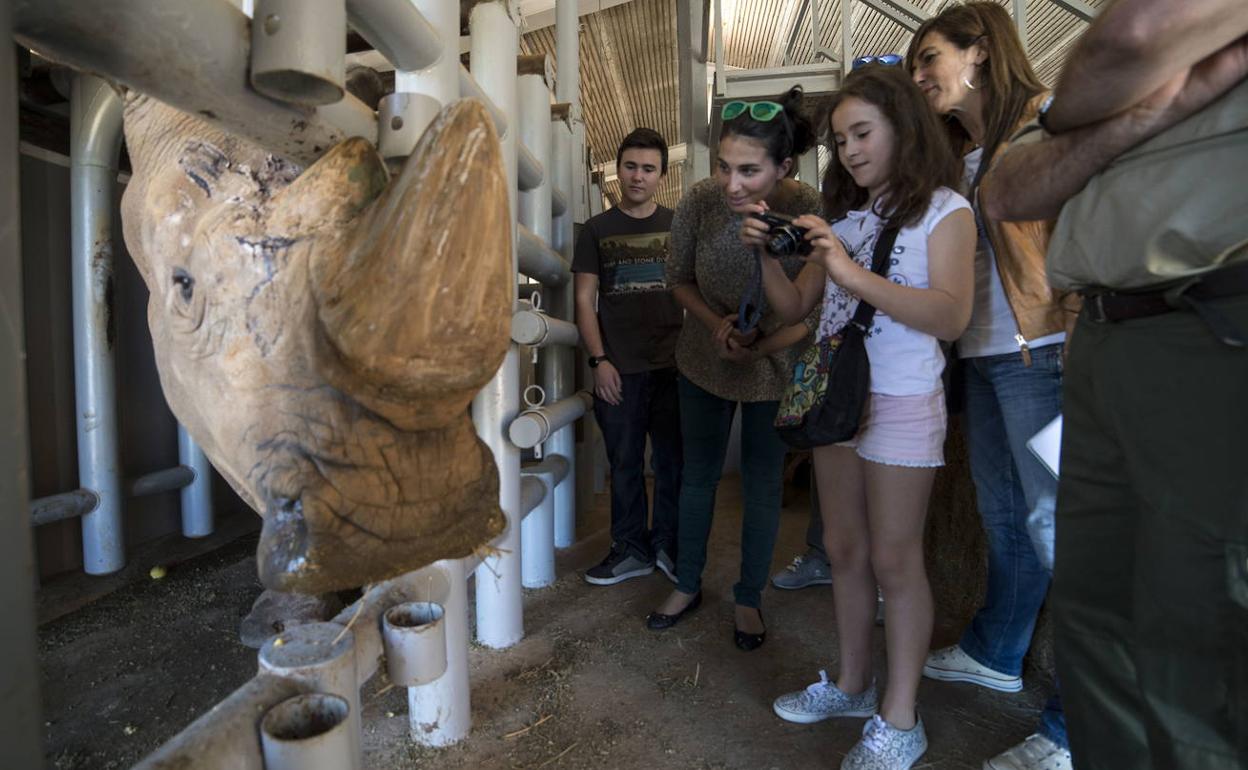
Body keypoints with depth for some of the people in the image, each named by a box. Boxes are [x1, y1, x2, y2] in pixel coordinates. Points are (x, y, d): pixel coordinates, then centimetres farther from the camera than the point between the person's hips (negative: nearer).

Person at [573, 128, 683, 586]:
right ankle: (631, 549, 22)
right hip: (618, 371, 0)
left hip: (673, 367, 0)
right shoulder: (597, 229, 8)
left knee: (673, 462, 6)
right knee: (624, 464, 7)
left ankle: (669, 545, 22)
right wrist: (599, 360, -5)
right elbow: (585, 300, 4)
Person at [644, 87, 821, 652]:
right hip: (704, 362, 2)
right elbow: (679, 279, -4)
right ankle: (688, 585, 36)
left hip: (774, 369, -1)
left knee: (763, 486, 10)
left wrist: (760, 346, -27)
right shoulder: (700, 201, -22)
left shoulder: (810, 213, -26)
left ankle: (748, 598, 32)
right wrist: (716, 323, -20)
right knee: (698, 474, 15)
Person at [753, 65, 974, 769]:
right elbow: (794, 307, 11)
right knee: (845, 549, 12)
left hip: (903, 401, -6)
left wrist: (853, 273, -26)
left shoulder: (944, 210, -4)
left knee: (895, 559, 0)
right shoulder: (843, 215, 13)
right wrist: (768, 254, -6)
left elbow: (951, 316, -19)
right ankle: (853, 685, 28)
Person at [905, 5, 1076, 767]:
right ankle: (996, 653, 35)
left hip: (1040, 355, -7)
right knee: (1005, 517, 17)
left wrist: (1078, 346, -19)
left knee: (1058, 523, -3)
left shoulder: (1048, 122, -3)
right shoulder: (960, 153, 20)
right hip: (981, 357, 8)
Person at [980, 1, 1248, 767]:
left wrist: (1071, 112, 4)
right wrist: (1152, 110, -5)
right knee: (1095, 618, 13)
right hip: (1110, 344, 8)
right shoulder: (1116, 81, 24)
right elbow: (1009, 194, 11)